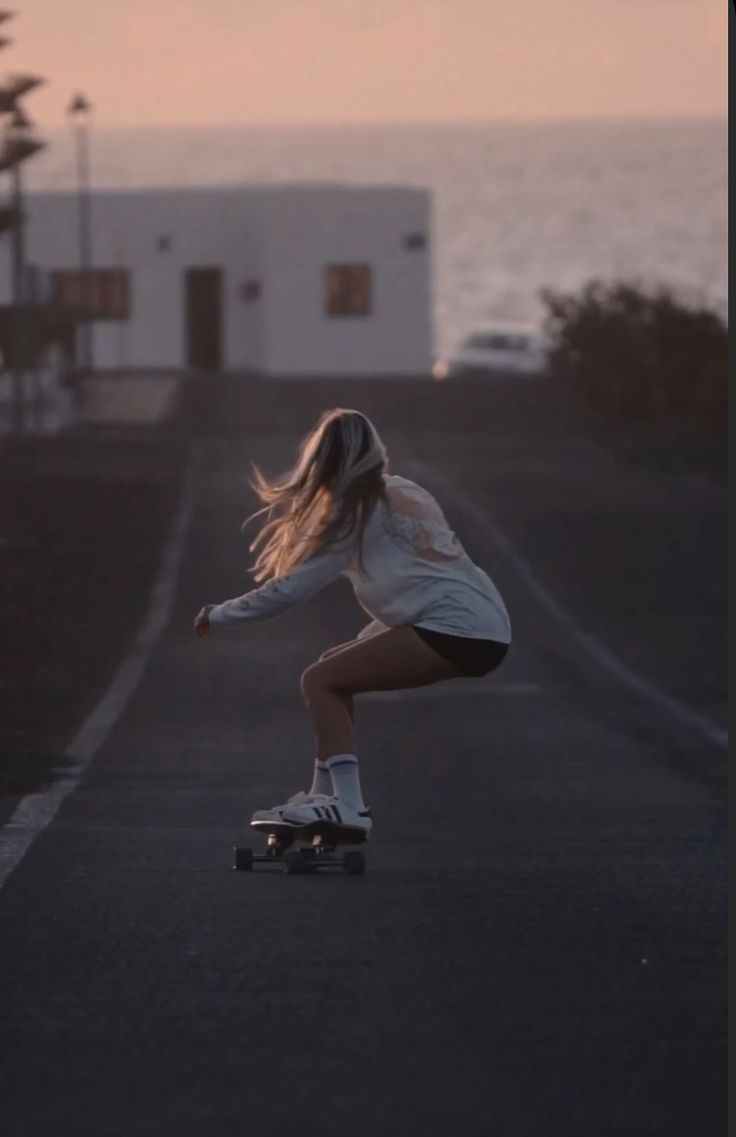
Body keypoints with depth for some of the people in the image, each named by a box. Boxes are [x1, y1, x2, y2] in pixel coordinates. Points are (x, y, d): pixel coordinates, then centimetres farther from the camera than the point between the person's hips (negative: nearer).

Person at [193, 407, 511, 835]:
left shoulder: (357, 512, -4)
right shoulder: (401, 494, 21)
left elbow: (289, 588, -4)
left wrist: (219, 615, 7)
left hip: (456, 630, -9)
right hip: (485, 627, 9)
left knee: (321, 681, -8)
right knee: (335, 668, 18)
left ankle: (349, 806, -19)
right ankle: (326, 795, 15)